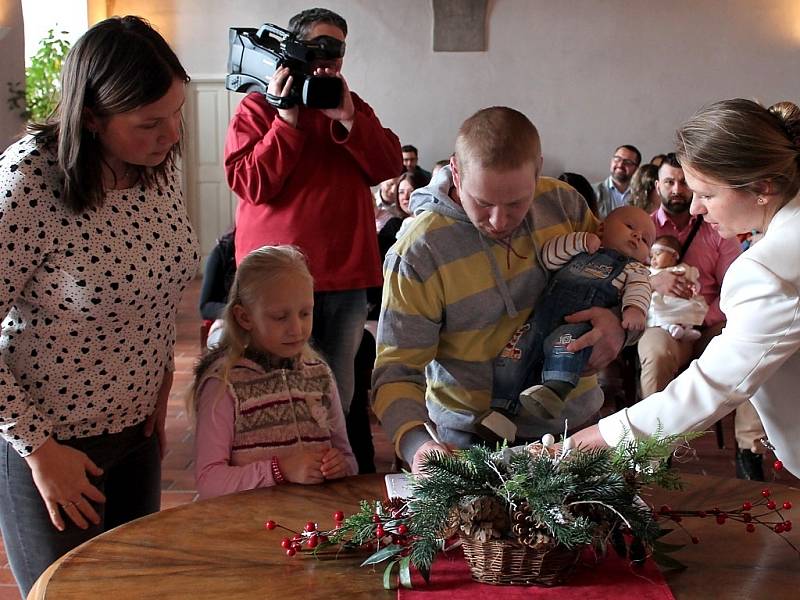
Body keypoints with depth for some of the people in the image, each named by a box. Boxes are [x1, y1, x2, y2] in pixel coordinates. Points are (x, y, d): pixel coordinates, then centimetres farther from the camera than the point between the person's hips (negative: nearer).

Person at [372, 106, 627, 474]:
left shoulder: (563, 203, -8)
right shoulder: (416, 254, -20)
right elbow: (397, 371, -18)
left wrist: (619, 322, -16)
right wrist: (415, 441, -37)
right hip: (472, 440, 0)